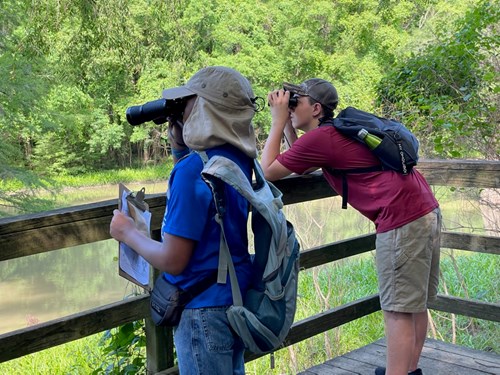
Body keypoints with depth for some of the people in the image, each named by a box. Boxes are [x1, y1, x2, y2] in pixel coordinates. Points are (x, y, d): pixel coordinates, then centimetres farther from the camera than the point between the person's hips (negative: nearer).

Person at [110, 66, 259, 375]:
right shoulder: (238, 158, -1)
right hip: (236, 299, 8)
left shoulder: (194, 168, -24)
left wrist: (127, 232, -6)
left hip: (205, 310, -8)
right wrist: (178, 138, 5)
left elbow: (173, 260, -22)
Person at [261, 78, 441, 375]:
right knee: (415, 304, 18)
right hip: (427, 210, 10)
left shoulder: (319, 138, -8)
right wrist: (287, 123, 21)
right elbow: (302, 168, 27)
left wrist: (278, 120, 5)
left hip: (403, 219, -10)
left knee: (398, 311, -4)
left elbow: (268, 171, -1)